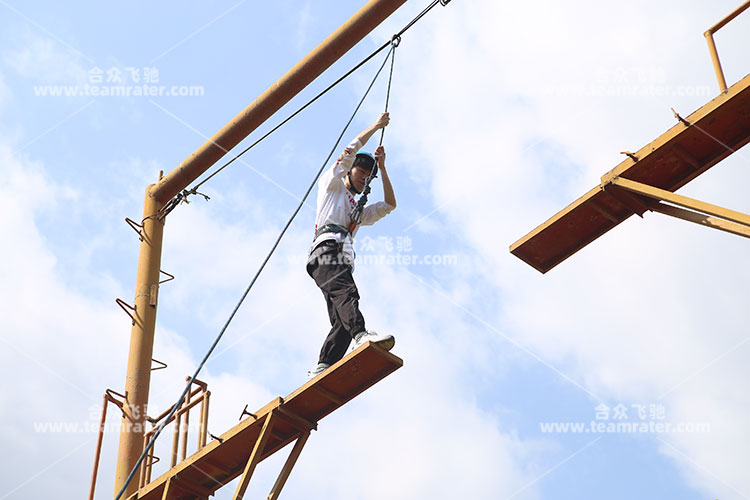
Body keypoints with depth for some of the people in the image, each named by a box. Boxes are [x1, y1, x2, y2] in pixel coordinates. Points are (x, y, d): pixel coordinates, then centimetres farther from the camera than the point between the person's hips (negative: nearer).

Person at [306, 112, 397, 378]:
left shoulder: (359, 212, 42)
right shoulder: (332, 184, 25)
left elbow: (389, 205, 35)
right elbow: (354, 147, 19)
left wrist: (382, 167, 34)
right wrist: (377, 125, 29)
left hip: (344, 261, 7)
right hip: (327, 246, -7)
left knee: (341, 321, -14)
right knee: (345, 292, -33)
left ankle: (322, 368, -27)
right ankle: (362, 335, -56)